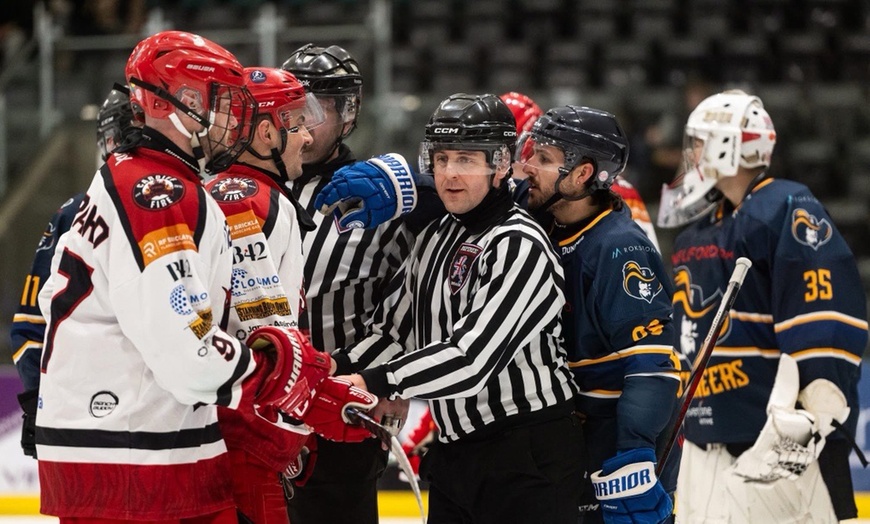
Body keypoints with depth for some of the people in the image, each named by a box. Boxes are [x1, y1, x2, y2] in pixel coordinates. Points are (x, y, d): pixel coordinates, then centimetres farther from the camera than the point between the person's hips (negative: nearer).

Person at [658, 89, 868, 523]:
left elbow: (826, 327, -18)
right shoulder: (693, 235, 19)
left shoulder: (786, 211, -9)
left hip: (784, 450, -9)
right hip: (703, 450, 9)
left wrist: (808, 422, -25)